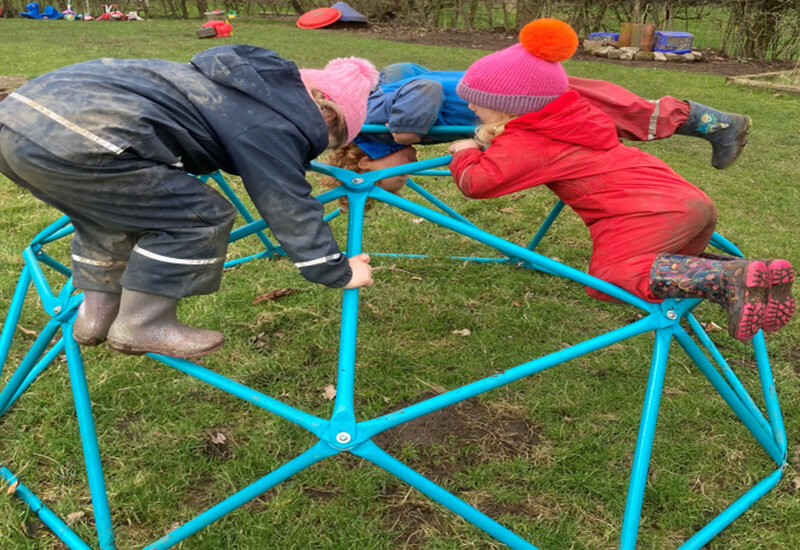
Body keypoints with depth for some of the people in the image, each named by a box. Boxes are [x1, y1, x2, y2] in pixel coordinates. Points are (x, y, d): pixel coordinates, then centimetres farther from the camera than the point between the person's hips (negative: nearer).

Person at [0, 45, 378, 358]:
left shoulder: (258, 80, 25)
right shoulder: (272, 126, -3)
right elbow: (293, 209, 1)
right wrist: (339, 273, 13)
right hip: (73, 143, -10)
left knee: (111, 209, 31)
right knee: (201, 216, 0)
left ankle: (96, 313, 33)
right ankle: (141, 325, 10)